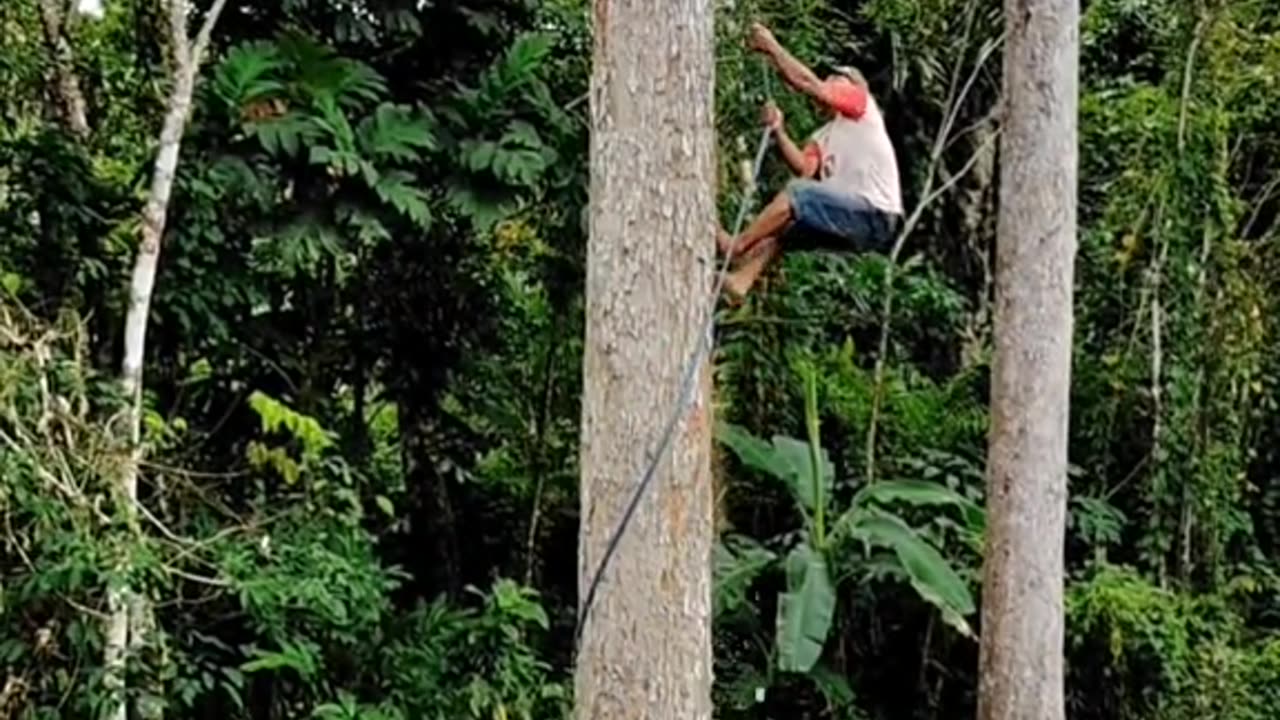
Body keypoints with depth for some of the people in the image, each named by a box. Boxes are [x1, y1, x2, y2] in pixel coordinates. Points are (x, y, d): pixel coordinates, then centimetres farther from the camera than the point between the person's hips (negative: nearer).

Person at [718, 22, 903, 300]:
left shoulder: (863, 105, 5)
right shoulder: (822, 138, 23)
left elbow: (808, 83, -8)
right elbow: (803, 168, 1)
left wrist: (772, 48, -5)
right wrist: (778, 131, -8)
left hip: (874, 217, -8)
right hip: (847, 219, 8)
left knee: (797, 193, -21)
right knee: (783, 224, -4)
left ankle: (736, 246, -16)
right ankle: (742, 279, -25)